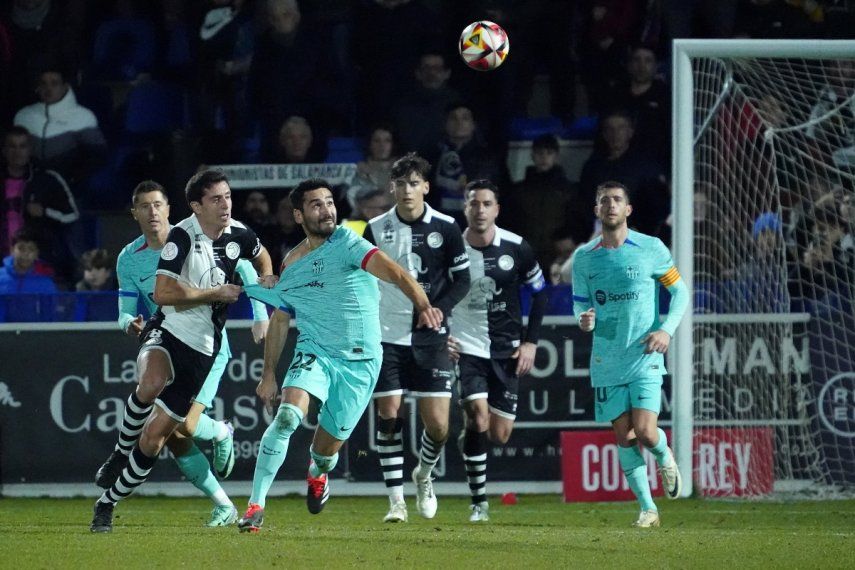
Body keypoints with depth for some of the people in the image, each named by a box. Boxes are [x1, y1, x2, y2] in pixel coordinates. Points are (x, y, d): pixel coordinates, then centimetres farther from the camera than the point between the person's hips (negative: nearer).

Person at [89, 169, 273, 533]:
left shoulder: (238, 235, 3)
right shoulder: (182, 236, -14)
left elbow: (262, 257, 28)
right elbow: (163, 293, -21)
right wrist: (216, 293, -15)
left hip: (202, 349, 4)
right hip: (167, 330, -4)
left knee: (154, 438, 1)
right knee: (152, 384, -40)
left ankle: (108, 503, 16)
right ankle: (122, 449, -13)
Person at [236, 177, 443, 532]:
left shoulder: (345, 244, -12)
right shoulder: (290, 267, 4)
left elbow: (392, 271, -26)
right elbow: (279, 322, 17)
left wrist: (422, 305, -44)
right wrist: (268, 375, 16)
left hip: (360, 363, -2)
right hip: (314, 354, 2)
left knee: (327, 448, 8)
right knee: (287, 416, -25)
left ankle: (317, 475, 48)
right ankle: (255, 506, -22)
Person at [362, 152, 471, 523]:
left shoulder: (445, 228, -2)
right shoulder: (376, 229, 2)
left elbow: (462, 280, 3)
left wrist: (439, 309, -14)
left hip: (430, 339, 0)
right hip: (387, 337, 1)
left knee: (438, 426, -4)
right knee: (388, 417, -6)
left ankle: (424, 475, 27)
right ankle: (396, 501, 2)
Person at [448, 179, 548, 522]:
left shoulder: (516, 249, -5)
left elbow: (540, 292, 7)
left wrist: (530, 342, 1)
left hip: (506, 351, 2)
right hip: (466, 348, -2)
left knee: (500, 436, 0)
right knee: (478, 417, -21)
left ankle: (466, 437, 37)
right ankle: (478, 503, -12)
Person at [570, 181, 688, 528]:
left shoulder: (651, 249, -2)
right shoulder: (584, 257, 5)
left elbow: (680, 292, 5)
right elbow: (580, 302, 14)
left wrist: (667, 330, -9)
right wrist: (584, 319, -10)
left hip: (645, 356, -3)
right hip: (606, 361, 3)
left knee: (645, 433, -14)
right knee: (623, 436, 0)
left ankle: (664, 456, 22)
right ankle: (647, 508, 11)